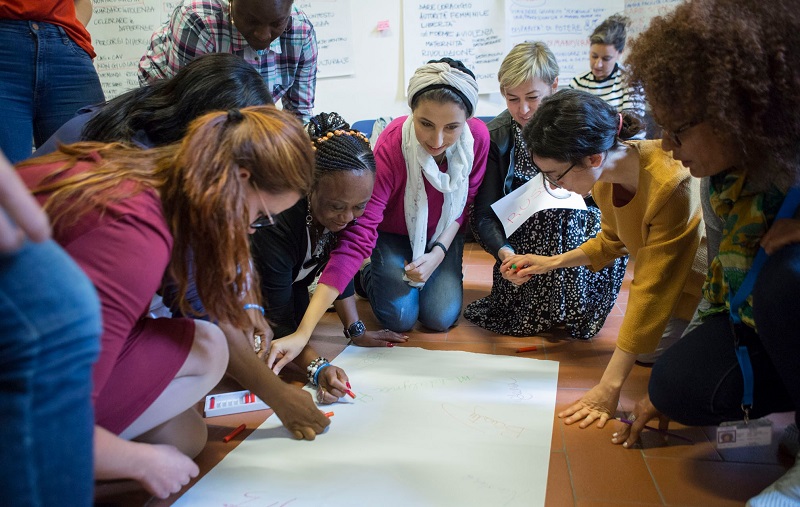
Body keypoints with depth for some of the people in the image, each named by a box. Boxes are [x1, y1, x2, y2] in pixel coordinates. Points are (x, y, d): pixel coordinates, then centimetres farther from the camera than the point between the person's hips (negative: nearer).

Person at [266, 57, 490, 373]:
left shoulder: (478, 136, -27)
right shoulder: (391, 149, -38)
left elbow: (468, 201, -5)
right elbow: (356, 238, -44)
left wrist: (439, 253, -21)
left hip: (443, 233, 3)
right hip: (394, 233, -3)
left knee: (441, 317, -13)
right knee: (400, 317, -18)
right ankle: (368, 275, 16)